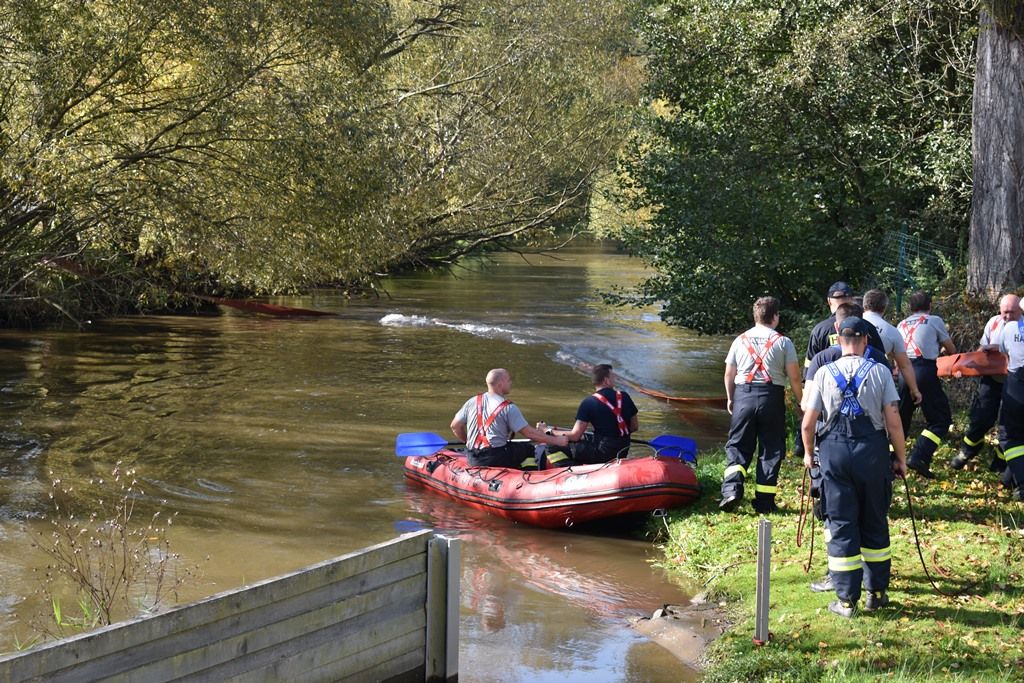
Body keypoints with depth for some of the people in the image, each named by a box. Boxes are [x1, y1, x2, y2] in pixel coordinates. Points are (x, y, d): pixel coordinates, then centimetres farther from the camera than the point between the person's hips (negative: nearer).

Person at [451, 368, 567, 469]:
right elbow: (529, 433, -11)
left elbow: (455, 426, 12)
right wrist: (556, 440, -2)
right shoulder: (509, 408, -10)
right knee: (529, 450, 10)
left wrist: (468, 442, 29)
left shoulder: (473, 402, 6)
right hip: (496, 458, -6)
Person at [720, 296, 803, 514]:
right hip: (772, 397, -2)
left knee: (738, 445, 8)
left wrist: (730, 399, 27)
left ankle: (731, 489, -14)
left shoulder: (740, 340, 8)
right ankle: (764, 501, 6)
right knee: (771, 449, 7)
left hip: (743, 394, 2)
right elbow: (794, 377, -3)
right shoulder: (783, 342, 0)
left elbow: (729, 375, 12)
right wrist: (802, 402, 9)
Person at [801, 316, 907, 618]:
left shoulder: (824, 373, 1)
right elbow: (893, 421, -5)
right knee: (875, 523, 13)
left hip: (834, 451, 0)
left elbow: (808, 424, 3)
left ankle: (846, 599, 5)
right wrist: (900, 458, 7)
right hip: (872, 450, 0)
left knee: (841, 525, 5)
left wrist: (808, 454, 20)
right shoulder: (880, 372, -1)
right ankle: (876, 592, 20)